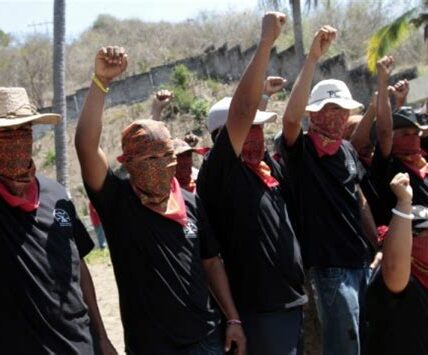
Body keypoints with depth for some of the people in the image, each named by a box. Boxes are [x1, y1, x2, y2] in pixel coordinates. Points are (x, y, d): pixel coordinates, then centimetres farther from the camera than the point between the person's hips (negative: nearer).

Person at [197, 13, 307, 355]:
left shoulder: (266, 165, 10)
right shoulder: (219, 171, -13)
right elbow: (243, 108, -21)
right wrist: (267, 40, -20)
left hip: (291, 300, 9)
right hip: (261, 308, -8)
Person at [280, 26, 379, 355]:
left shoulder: (347, 150, 11)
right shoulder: (300, 150, -9)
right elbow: (291, 117, -29)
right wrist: (313, 58, -31)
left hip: (363, 259, 7)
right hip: (330, 264, -7)